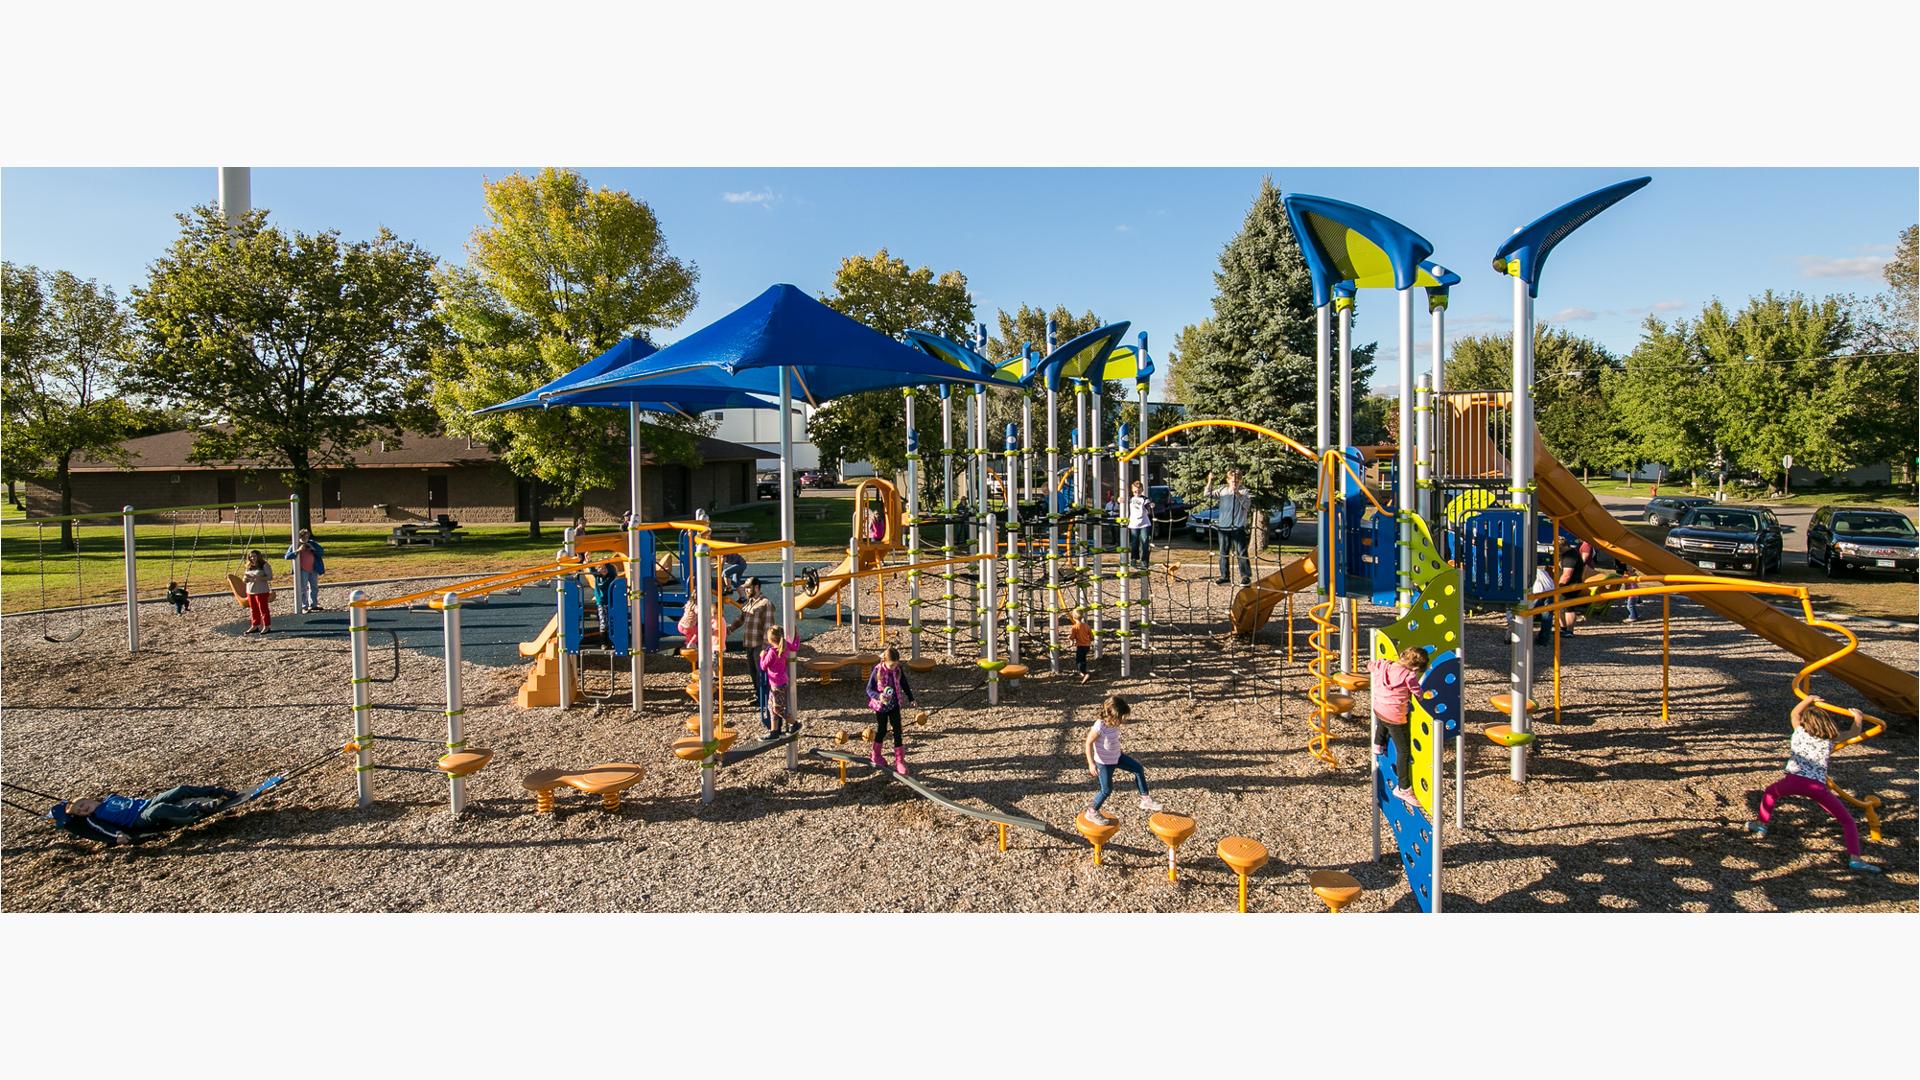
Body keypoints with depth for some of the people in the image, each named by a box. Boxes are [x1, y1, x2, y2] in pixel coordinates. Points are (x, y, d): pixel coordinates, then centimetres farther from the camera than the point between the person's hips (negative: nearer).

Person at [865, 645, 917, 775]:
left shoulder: (898, 670, -9)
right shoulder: (878, 671, -20)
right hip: (881, 706, -3)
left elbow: (904, 684, 8)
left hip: (894, 705, 3)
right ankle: (874, 755, 35)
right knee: (882, 730, 12)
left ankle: (899, 761, 10)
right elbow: (869, 689, -15)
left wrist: (911, 698, 7)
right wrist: (878, 696, -34)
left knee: (897, 731, 1)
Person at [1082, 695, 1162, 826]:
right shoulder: (1100, 727, -30)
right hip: (1104, 762, -8)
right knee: (1107, 789, 3)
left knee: (1138, 769, 4)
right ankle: (1092, 812, 25)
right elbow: (1089, 743, -22)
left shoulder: (1114, 723, -7)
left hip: (1117, 757, 8)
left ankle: (1145, 800, 14)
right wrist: (1091, 764, -24)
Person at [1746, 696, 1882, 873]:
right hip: (1817, 786, 0)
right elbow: (1854, 731, 35)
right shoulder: (1831, 738, 16)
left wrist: (1808, 699, 42)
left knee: (1770, 792, 32)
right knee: (1848, 821, 10)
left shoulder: (1799, 731, 16)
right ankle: (1854, 858, -7)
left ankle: (1762, 824, 30)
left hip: (1793, 780, 0)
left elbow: (1794, 714, 38)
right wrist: (1858, 717, 50)